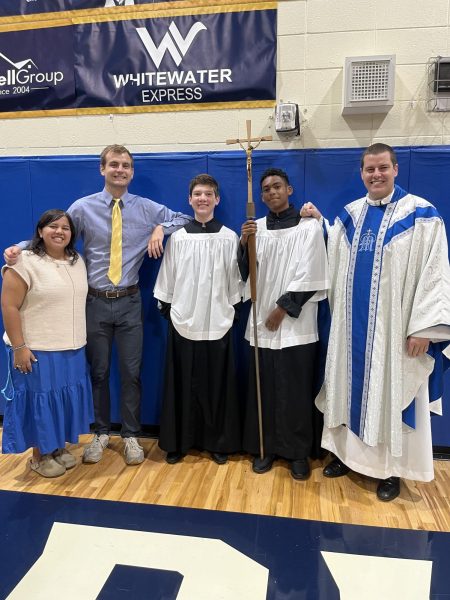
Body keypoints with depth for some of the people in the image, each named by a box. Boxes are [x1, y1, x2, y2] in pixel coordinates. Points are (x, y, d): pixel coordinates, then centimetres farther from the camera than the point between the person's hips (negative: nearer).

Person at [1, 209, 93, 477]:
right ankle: (40, 456, 24)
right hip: (37, 351, -6)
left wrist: (79, 340, 17)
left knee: (65, 399, 15)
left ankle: (59, 447, 34)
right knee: (40, 400, 6)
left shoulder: (77, 261, 8)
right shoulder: (25, 262, -13)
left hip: (72, 349, 6)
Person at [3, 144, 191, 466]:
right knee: (98, 371, 11)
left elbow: (187, 220, 7)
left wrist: (161, 229, -10)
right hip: (96, 301, 0)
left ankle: (131, 436, 25)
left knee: (131, 372, 8)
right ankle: (101, 433, 30)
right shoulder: (83, 207, 0)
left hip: (129, 301, 1)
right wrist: (19, 248, -15)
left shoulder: (148, 208, 2)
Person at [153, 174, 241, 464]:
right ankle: (178, 442, 22)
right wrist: (166, 309, 6)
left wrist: (233, 310, 4)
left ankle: (219, 442, 22)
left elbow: (235, 280, 5)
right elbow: (167, 279, 7)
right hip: (183, 320, 1)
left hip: (218, 322, 0)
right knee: (182, 385, 7)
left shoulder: (230, 238, 1)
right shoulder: (177, 237, 2)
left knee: (218, 385, 7)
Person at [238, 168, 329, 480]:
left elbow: (308, 276, -6)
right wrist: (244, 243, -13)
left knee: (296, 391, 3)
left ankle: (298, 452, 18)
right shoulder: (257, 228, 9)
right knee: (264, 389, 7)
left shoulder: (309, 227, -1)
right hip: (262, 322, 3)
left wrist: (281, 309, -8)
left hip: (296, 325, -3)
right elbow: (245, 273, 4)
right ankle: (266, 447, 22)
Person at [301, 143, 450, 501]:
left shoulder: (421, 214, -6)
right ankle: (349, 453, 30)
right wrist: (318, 223, 7)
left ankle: (391, 468, 22)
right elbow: (334, 258, 19)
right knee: (352, 388, 13)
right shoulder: (350, 214, 9)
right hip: (352, 324, 5)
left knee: (391, 393, 6)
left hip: (393, 326, -4)